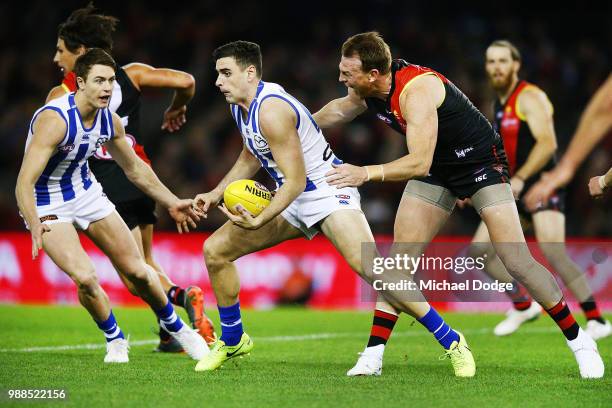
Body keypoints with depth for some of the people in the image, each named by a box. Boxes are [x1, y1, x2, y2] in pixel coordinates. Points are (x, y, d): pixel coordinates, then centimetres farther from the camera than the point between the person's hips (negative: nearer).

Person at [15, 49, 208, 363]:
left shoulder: (110, 121, -8)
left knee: (137, 271, 4)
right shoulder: (54, 120, -30)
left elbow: (134, 168, 11)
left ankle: (174, 326, 32)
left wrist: (172, 203, 11)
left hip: (87, 192, 6)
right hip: (48, 205, -6)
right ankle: (114, 339, 5)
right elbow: (24, 183, -35)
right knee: (84, 277, -23)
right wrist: (37, 230, -48)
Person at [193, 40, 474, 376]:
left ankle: (451, 342, -19)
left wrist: (259, 221, -33)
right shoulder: (240, 105, 5)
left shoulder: (271, 110, -24)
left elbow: (295, 181, -25)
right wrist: (217, 194, 12)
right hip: (291, 198, 10)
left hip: (327, 191, -10)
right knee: (215, 250, 3)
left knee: (368, 265, -28)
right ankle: (232, 341, 20)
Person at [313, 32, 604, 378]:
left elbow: (419, 163, -40)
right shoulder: (367, 89, -9)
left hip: (483, 163, -7)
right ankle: (373, 355, -3)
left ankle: (579, 341, 0)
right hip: (437, 168, 7)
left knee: (517, 261, -13)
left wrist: (366, 174, -46)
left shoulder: (416, 89, -34)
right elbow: (339, 111, 17)